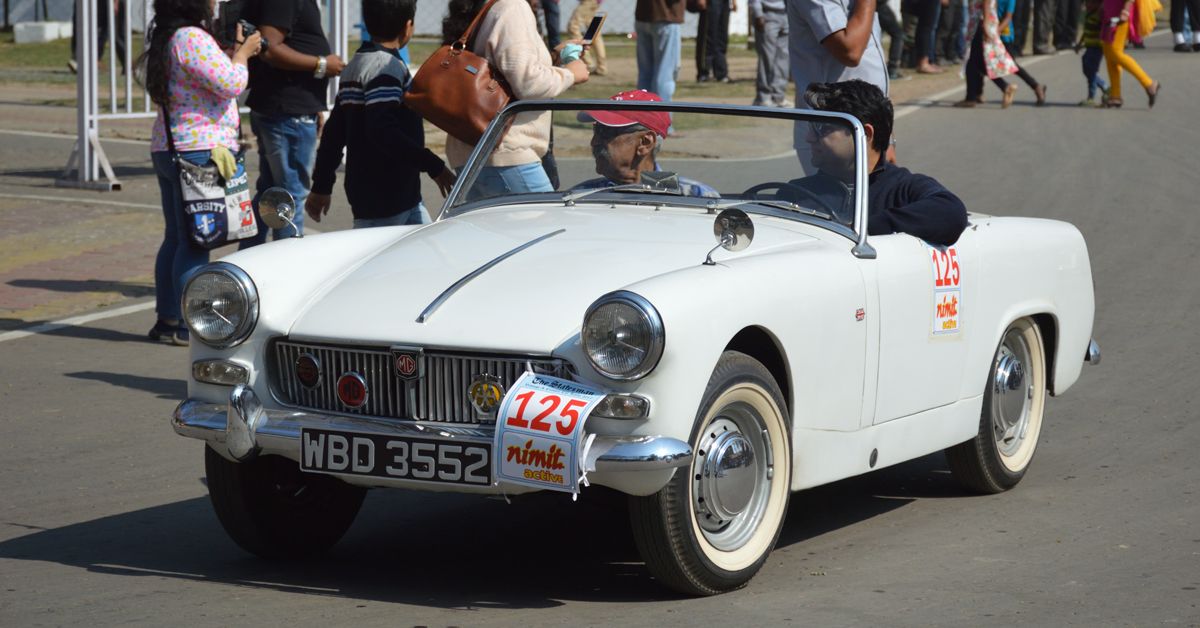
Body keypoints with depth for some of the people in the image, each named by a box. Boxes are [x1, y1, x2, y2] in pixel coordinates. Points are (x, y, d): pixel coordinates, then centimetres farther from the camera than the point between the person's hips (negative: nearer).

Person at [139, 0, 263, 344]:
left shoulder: (165, 40, 14)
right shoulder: (192, 38, -16)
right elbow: (230, 84, -21)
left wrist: (234, 51, 17)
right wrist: (242, 54, -3)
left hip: (166, 149, 10)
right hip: (200, 151, -10)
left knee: (176, 238, 15)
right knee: (195, 242, -7)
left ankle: (167, 319, 19)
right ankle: (189, 325, -5)